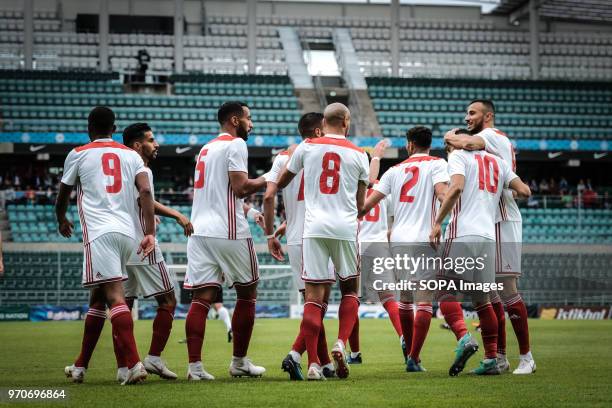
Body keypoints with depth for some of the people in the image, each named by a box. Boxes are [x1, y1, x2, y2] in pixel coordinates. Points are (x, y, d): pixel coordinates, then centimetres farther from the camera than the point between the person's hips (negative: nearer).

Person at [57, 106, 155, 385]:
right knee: (97, 299, 15)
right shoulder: (131, 155, 16)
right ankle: (80, 367, 22)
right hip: (127, 234, 5)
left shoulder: (78, 154, 8)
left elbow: (63, 196, 19)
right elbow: (145, 191, 0)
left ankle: (134, 364, -31)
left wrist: (62, 221, 39)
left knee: (115, 296, -15)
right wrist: (150, 233, -3)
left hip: (100, 233, -5)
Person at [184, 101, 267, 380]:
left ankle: (194, 365, -10)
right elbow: (240, 187, -13)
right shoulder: (236, 145, -5)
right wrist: (266, 181, 1)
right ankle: (239, 362, 15)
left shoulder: (206, 148, 21)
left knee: (201, 298, -1)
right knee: (247, 293, 9)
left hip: (199, 230, 7)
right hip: (229, 231, -7)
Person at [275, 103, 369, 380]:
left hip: (314, 228, 0)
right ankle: (340, 344, -1)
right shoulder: (358, 155, 7)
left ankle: (313, 363, -6)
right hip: (346, 228, 0)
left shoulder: (306, 147, 6)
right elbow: (360, 204, 13)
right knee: (350, 289, 18)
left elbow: (280, 184, 19)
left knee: (314, 297, -2)